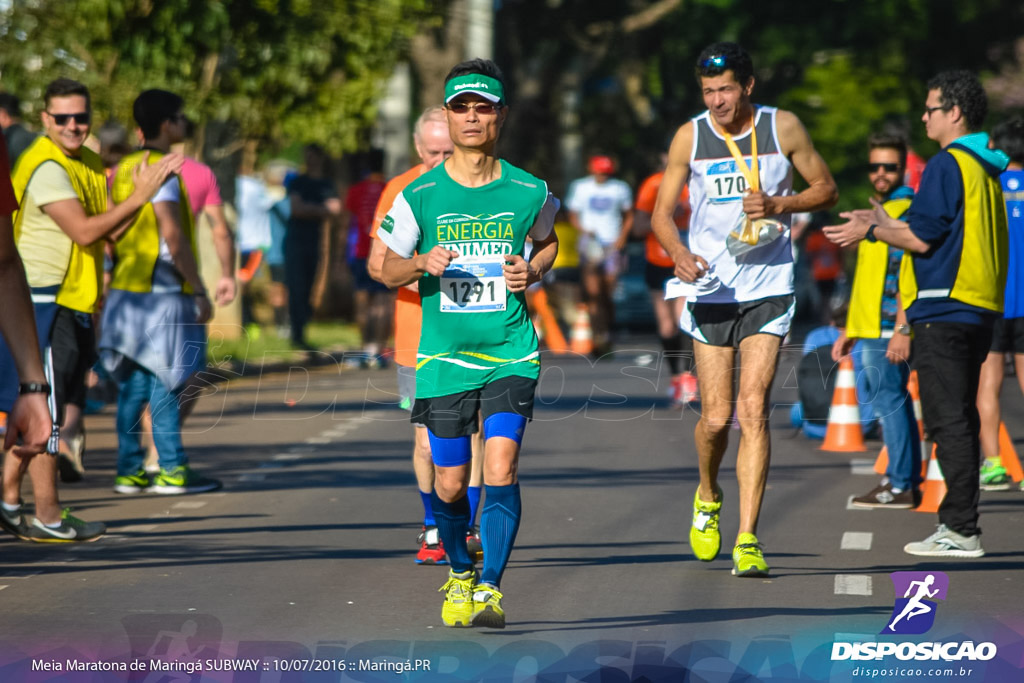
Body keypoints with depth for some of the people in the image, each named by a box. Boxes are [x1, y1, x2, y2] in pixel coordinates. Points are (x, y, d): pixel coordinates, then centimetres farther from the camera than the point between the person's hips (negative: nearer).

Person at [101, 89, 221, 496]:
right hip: (161, 293, -9)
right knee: (166, 381, -5)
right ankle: (171, 470, -3)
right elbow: (173, 237, -19)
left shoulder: (123, 170, 14)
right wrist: (199, 290, -14)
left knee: (133, 383, 9)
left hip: (126, 290, 9)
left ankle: (129, 470, 10)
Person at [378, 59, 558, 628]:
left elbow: (547, 240, 21)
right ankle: (460, 574, 32)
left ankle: (491, 587, -12)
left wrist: (533, 269, 0)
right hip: (444, 355, 1)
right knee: (450, 483, 6)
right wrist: (423, 264, -12)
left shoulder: (529, 192, 0)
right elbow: (388, 270, 9)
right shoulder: (419, 195, -1)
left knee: (501, 468, -17)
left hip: (511, 353, -1)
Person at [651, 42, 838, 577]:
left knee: (753, 409, -11)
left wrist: (778, 204, -9)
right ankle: (707, 497, 33)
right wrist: (678, 253, -15)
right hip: (710, 288, 1)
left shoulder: (783, 128, 0)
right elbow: (662, 212, 6)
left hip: (768, 290, -1)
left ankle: (747, 540, -10)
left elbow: (826, 190, 10)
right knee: (716, 417, 1)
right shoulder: (690, 137, 2)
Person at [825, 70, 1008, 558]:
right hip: (977, 312, 9)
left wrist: (872, 231, 0)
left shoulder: (947, 166, -12)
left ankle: (961, 531, -11)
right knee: (958, 419, 13)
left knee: (948, 421, -9)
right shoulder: (984, 169, 17)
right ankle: (958, 524, 15)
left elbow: (922, 238, -15)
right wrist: (886, 225, 27)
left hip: (944, 312, -9)